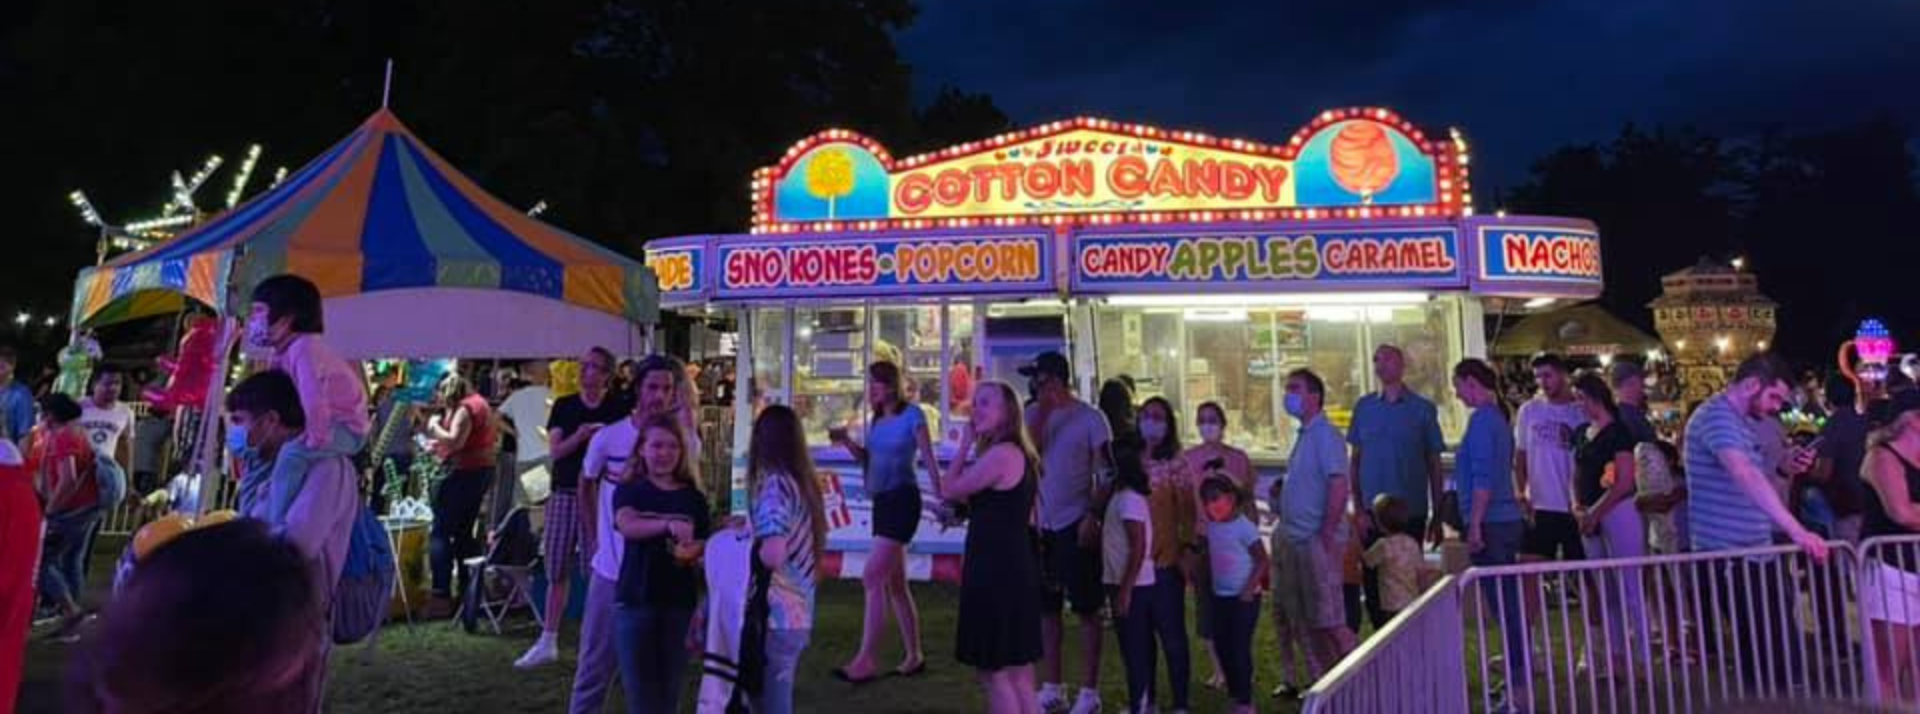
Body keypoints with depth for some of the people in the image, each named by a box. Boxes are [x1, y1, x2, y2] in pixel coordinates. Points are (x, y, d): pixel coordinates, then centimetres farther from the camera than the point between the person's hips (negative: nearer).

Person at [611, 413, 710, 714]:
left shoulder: (693, 496, 6)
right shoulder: (629, 490, -1)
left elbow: (703, 543, 10)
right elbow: (627, 526, -21)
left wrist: (693, 550, -14)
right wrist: (669, 524, -38)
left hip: (680, 601, 2)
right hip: (635, 599, -2)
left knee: (669, 689, 11)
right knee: (640, 688, 5)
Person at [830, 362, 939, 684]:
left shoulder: (912, 414, -8)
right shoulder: (877, 419, 12)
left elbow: (929, 459, -8)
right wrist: (847, 443, 1)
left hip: (902, 500, -8)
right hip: (882, 501, 8)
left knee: (873, 578, -14)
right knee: (895, 584, 12)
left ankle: (866, 660, -10)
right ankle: (913, 656, 22)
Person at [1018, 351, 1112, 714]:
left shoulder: (1090, 417, -7)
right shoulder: (1033, 415, 6)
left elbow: (1106, 474, -8)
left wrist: (1093, 517, -15)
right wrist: (1042, 412, -12)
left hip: (1076, 523, -5)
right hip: (1041, 524, 5)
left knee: (1086, 609, 4)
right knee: (1046, 608, 12)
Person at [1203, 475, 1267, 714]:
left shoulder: (1244, 526, -16)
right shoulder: (1211, 527, 4)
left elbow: (1263, 561, -14)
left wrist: (1249, 590, -18)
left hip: (1244, 598, -7)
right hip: (1220, 596, 7)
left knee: (1240, 648, -3)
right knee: (1223, 647, 12)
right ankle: (1234, 694, 28)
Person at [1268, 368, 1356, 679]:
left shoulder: (1325, 435, -12)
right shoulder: (1305, 434, 16)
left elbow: (1338, 487, -19)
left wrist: (1327, 537, -21)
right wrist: (1282, 488, 7)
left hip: (1316, 540, -9)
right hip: (1295, 539, 9)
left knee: (1328, 621, -4)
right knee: (1307, 621, 14)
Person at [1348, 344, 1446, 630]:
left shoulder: (1422, 409, 1)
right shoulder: (1364, 407, 6)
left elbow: (1434, 464, 3)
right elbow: (1355, 460, 7)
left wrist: (1437, 516, 2)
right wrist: (1358, 508, -1)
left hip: (1411, 512, -2)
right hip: (1372, 513, 2)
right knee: (1372, 582, 5)